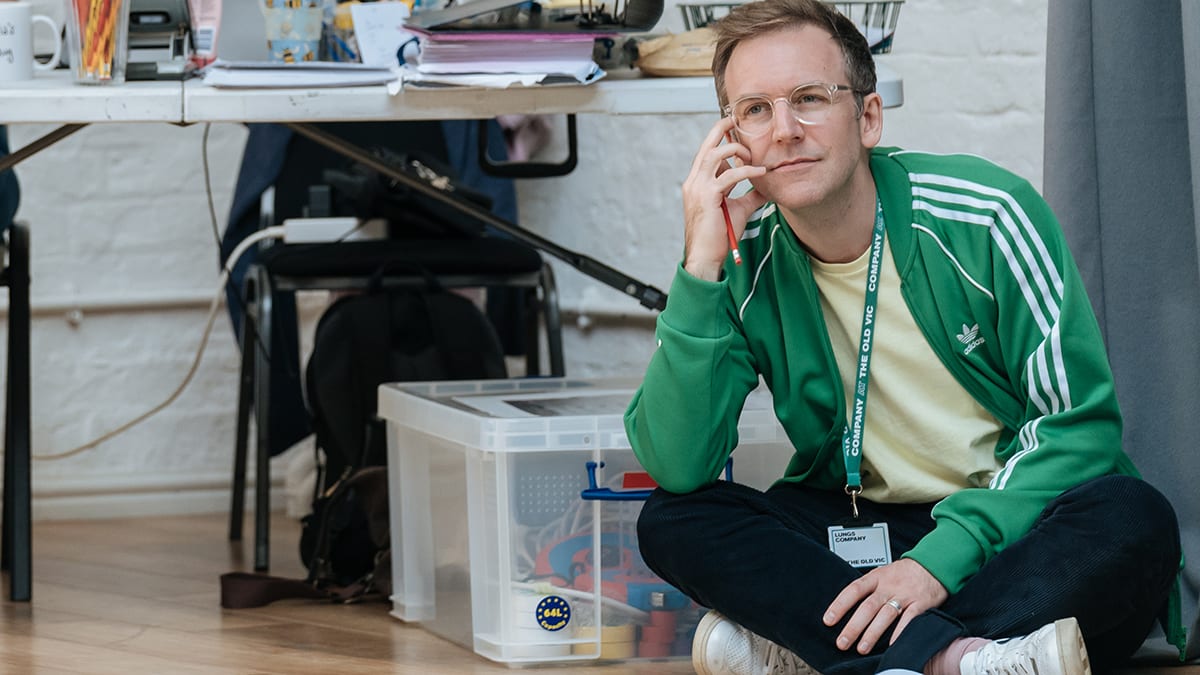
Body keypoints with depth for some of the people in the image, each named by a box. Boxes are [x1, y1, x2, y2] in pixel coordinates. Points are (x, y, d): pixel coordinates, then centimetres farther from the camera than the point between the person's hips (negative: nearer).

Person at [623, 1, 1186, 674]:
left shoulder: (987, 216, -11)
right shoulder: (743, 263, -4)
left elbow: (1079, 422, -12)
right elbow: (676, 466, -14)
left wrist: (940, 559, -24)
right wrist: (702, 265, -20)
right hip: (858, 530, 2)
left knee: (1134, 520, -33)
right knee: (672, 523, -21)